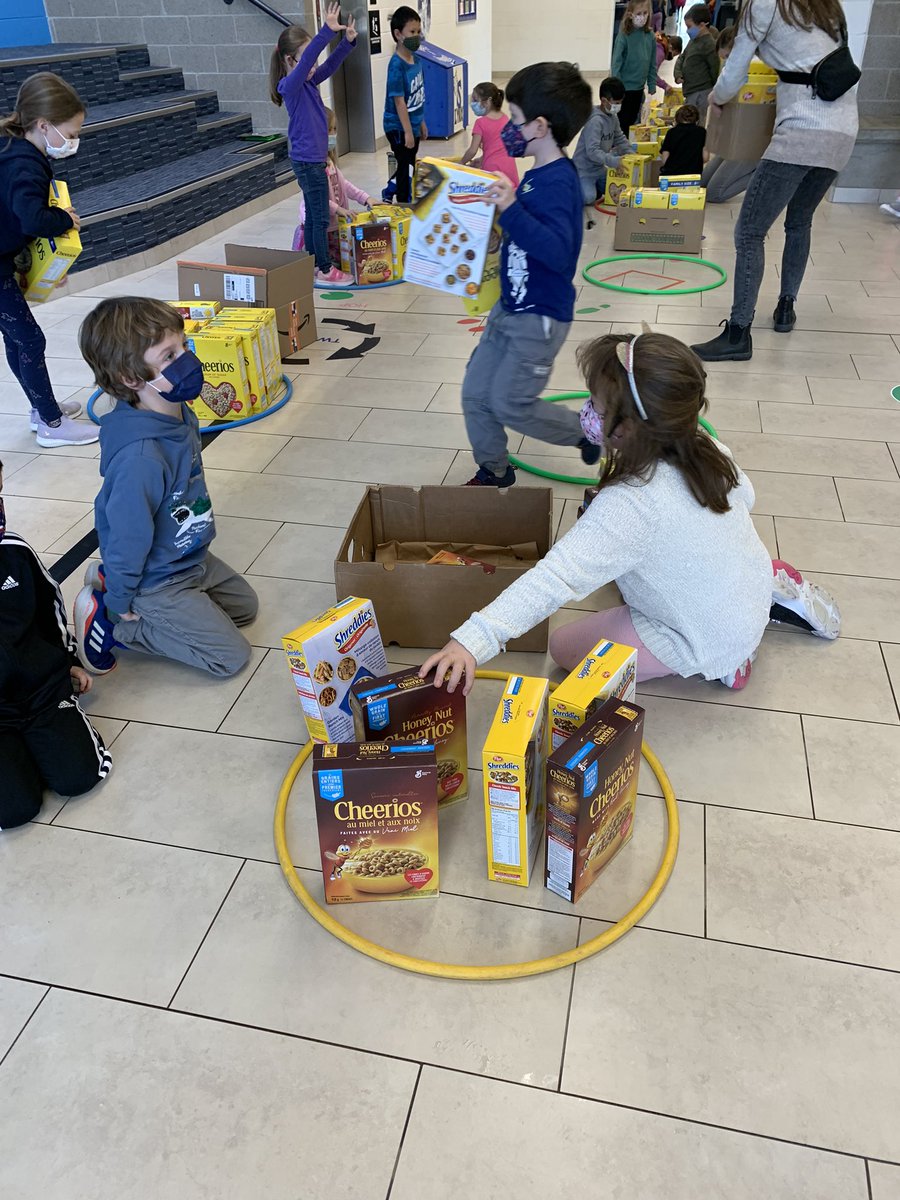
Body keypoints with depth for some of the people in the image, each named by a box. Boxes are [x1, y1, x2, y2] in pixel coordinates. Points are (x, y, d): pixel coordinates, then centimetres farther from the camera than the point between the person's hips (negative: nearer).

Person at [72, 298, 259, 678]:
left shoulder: (181, 416, -8)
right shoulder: (140, 457, -37)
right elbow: (128, 536, -26)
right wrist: (119, 602, -12)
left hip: (192, 557, 8)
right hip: (157, 582, -8)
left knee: (245, 605, 25)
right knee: (231, 655, -1)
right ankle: (105, 618, 5)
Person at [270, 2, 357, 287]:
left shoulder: (309, 82, 9)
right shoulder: (290, 86, -16)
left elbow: (329, 65, 9)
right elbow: (307, 60, -30)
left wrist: (347, 41, -5)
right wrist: (327, 31, -38)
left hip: (312, 160, 9)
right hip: (307, 161, -9)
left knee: (313, 217, 14)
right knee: (321, 218, -3)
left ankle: (312, 266, 22)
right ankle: (325, 271, 4)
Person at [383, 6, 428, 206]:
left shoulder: (415, 60, 7)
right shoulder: (397, 65, -18)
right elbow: (399, 100, -20)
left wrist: (421, 123, 18)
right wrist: (407, 131, -20)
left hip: (412, 125, 8)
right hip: (399, 128, -8)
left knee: (408, 167, 19)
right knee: (407, 169, 0)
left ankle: (389, 191, 38)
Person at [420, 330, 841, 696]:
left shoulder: (629, 504, -35)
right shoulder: (708, 449, -12)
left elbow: (557, 578, -45)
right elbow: (745, 495, 8)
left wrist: (475, 639, -50)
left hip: (710, 642, -7)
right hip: (752, 586, 8)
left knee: (565, 647, -2)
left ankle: (720, 664, 0)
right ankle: (773, 589, 19)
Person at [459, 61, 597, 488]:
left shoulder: (557, 182, -22)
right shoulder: (536, 175, 7)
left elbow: (558, 251, -36)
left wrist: (512, 210, -43)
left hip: (540, 316, -9)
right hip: (511, 307, 9)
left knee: (510, 404, -3)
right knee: (476, 393, 10)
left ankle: (587, 430, 19)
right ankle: (493, 471, 28)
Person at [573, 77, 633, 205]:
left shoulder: (613, 117, 3)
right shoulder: (595, 121, -25)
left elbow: (620, 138, 15)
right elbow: (593, 151, -33)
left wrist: (630, 155, 1)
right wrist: (614, 161, -39)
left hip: (599, 168, 9)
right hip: (584, 169, -9)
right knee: (588, 197, -27)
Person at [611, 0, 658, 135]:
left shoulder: (650, 36, 2)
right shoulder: (624, 36, -12)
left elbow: (652, 64, 9)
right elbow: (616, 63, -11)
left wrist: (652, 86, 7)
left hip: (639, 89, 5)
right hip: (624, 88, -5)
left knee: (632, 121, 14)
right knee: (622, 124, 1)